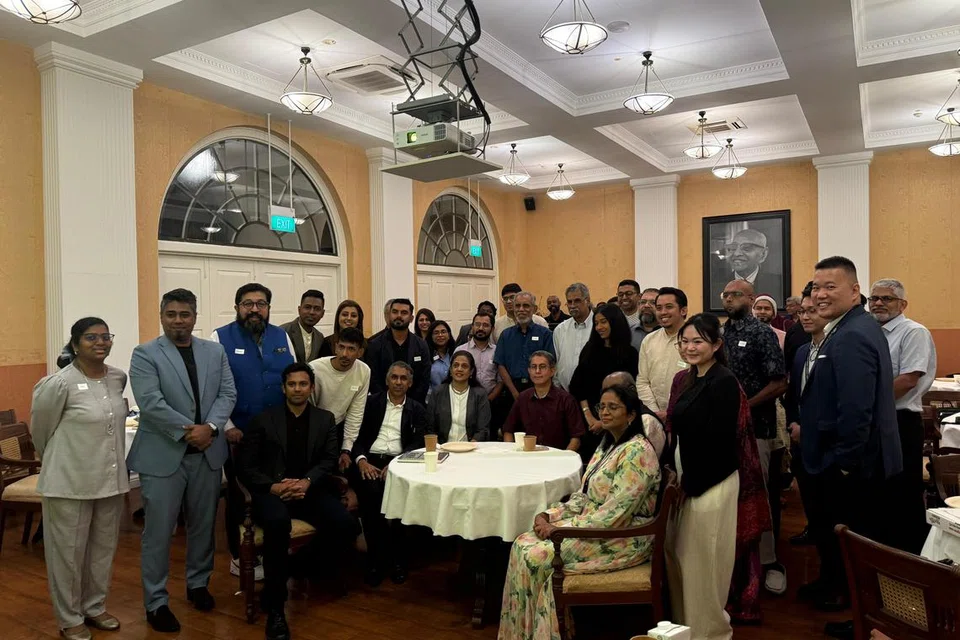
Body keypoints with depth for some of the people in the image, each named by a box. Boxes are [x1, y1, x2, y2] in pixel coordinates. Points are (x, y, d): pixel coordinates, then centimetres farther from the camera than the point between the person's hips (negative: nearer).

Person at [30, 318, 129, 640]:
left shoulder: (119, 378, 0)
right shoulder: (58, 384, -17)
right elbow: (41, 428, -2)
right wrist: (56, 458, 12)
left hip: (110, 478, 5)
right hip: (70, 480, -5)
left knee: (104, 547, 17)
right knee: (68, 551, 10)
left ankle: (95, 607, 35)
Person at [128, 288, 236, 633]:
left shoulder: (215, 352, 8)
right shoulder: (145, 355, -4)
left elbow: (228, 394, 1)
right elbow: (151, 403, -15)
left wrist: (210, 428, -15)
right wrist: (188, 431, -18)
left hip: (208, 453, 4)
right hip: (163, 455, -4)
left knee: (203, 526, 15)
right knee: (158, 532, 4)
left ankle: (198, 584, 34)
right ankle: (156, 602, 18)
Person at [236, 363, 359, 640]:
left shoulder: (325, 419, 13)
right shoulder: (263, 420, 7)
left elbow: (330, 460, 3)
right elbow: (245, 466, 2)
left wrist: (307, 482, -16)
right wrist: (272, 487, -15)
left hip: (310, 490, 3)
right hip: (272, 492, -2)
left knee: (346, 525, -24)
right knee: (277, 523, -37)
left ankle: (305, 565, 6)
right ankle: (274, 604, -20)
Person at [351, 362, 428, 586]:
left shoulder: (417, 409, 15)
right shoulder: (371, 402, 14)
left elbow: (419, 443, 3)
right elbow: (357, 435, 8)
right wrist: (361, 460, -12)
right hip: (370, 460, 0)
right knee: (371, 493, -31)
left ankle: (397, 558, -13)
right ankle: (376, 558, -15)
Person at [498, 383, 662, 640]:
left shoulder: (637, 452, -20)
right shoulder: (608, 444, 10)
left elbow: (614, 515, -25)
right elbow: (584, 497, 12)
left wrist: (559, 528, -20)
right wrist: (550, 515, -4)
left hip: (623, 540, -9)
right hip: (597, 528, 9)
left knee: (536, 557, -17)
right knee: (523, 544, -6)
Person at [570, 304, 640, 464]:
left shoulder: (629, 353, -1)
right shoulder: (590, 349, 8)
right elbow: (578, 385, 3)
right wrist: (589, 416, -6)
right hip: (589, 418, 3)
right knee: (587, 460, 1)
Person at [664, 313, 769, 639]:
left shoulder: (724, 382, -16)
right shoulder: (683, 379, 9)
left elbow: (719, 439, -20)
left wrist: (692, 482, -15)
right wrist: (674, 473, 2)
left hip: (710, 484, -8)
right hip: (684, 478, 8)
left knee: (703, 560, 5)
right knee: (678, 555, 16)